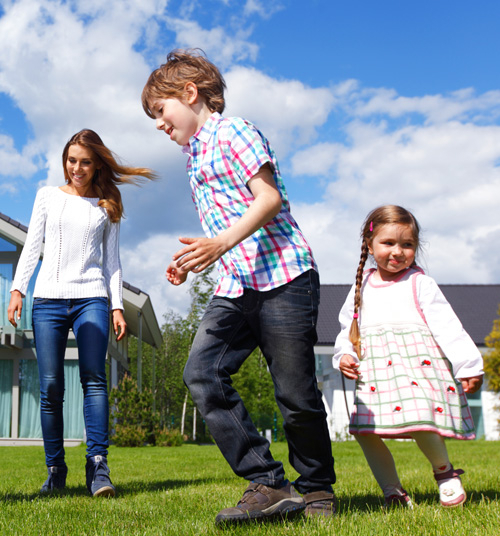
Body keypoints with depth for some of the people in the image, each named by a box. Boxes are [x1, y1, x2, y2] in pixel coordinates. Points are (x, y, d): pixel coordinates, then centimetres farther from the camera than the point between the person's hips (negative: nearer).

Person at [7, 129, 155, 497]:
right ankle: (55, 470, 2)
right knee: (51, 387, -5)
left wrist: (117, 307, 4)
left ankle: (98, 467, -20)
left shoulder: (106, 206, 14)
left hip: (91, 298, -1)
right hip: (48, 299, 1)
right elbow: (32, 246, 13)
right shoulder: (48, 196, 15)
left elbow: (111, 260, 13)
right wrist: (18, 289, 0)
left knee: (94, 377, -16)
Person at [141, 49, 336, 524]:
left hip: (282, 275, -8)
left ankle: (317, 489, 18)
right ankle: (268, 485, -9)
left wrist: (222, 244, -26)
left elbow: (269, 198, -14)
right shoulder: (195, 156, 25)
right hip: (235, 285, 9)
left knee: (295, 392, -3)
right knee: (201, 372, -11)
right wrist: (191, 259, 16)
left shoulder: (231, 131, -2)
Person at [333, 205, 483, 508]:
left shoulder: (419, 283, 4)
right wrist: (344, 355, 3)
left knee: (419, 424, -20)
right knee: (364, 431, -7)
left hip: (416, 362, -4)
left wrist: (469, 366, -6)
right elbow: (348, 326, 22)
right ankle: (392, 491, 9)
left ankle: (445, 471, 12)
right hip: (375, 370, 4)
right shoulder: (362, 286, 16)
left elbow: (446, 325, -1)